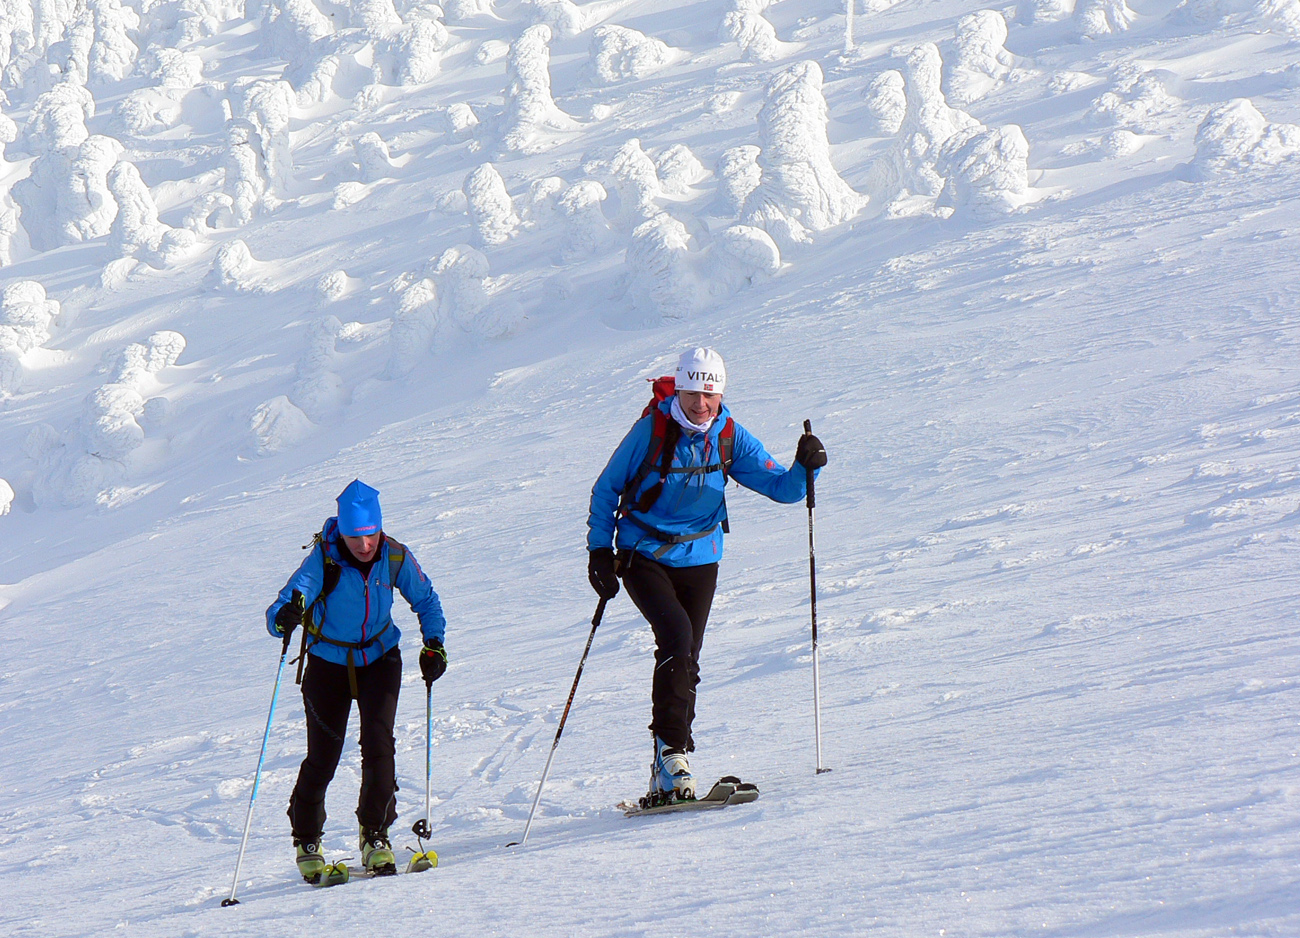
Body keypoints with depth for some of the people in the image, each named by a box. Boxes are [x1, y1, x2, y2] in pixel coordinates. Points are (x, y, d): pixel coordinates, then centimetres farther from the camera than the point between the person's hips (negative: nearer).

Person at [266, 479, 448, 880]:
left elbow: (426, 600, 3)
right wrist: (284, 617, -57)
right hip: (329, 664, -2)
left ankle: (375, 835, -3)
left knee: (378, 742, -17)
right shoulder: (324, 561, -25)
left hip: (380, 660, 2)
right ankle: (306, 839, 24)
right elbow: (278, 613, -34)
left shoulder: (396, 558, -16)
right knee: (323, 757, 0)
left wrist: (434, 644, -10)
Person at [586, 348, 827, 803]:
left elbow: (781, 488, -5)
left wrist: (804, 467, -25)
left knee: (686, 661, 3)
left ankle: (665, 780, 14)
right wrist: (600, 550, -6)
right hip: (643, 556, -3)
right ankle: (670, 749, -18)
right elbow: (607, 488, -1)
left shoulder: (730, 438, -4)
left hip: (698, 560, 3)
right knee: (676, 637, -25)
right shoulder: (651, 430, -12)